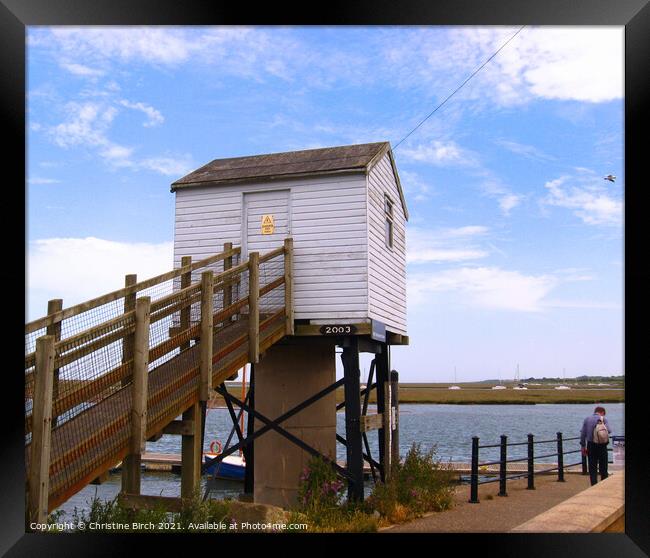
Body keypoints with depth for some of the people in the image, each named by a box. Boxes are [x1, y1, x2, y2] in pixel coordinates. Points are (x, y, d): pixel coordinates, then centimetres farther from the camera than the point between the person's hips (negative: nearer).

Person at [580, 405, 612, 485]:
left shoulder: (587, 419, 6)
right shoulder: (603, 419, -3)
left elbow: (583, 433, 5)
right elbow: (609, 431, -15)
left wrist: (583, 446, 10)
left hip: (590, 445, 2)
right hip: (601, 445, -2)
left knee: (592, 468, 7)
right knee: (603, 467, 10)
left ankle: (594, 485, 4)